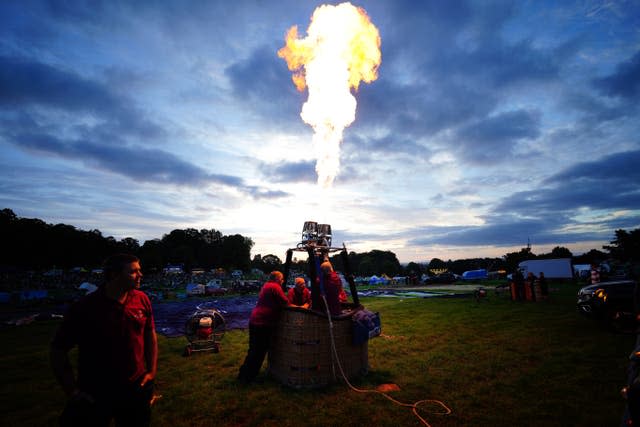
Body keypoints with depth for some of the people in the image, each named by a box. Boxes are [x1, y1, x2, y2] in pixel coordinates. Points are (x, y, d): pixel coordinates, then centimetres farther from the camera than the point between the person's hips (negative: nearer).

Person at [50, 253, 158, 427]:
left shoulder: (142, 299, -7)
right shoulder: (83, 308, -17)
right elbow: (58, 350, -8)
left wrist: (152, 371, 3)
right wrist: (73, 392, -10)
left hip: (136, 388, 4)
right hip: (93, 394, -3)